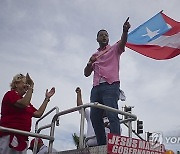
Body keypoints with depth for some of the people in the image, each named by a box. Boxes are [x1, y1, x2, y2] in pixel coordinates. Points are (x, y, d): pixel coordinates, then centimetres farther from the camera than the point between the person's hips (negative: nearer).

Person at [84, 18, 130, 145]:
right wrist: (90, 63, 3)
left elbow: (122, 42, -9)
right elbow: (87, 73, 23)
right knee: (95, 117, -3)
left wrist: (125, 31, -29)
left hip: (111, 86, -5)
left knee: (112, 115, -18)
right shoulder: (94, 56, 28)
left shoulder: (114, 49, 15)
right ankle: (102, 145, 1)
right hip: (96, 88, 6)